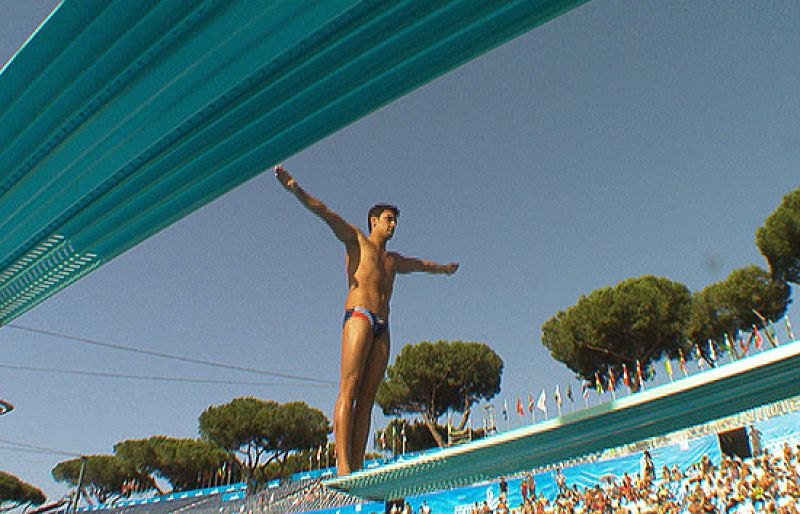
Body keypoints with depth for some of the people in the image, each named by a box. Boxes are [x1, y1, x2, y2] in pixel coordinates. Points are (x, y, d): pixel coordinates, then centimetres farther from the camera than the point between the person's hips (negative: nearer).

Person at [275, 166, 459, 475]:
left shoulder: (393, 260, 32)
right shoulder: (356, 240, 15)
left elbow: (422, 264, 51)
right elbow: (324, 212, 2)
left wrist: (444, 268, 68)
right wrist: (294, 188, -10)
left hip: (382, 328, 7)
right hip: (359, 316, -6)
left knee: (367, 398, -3)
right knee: (348, 390, -17)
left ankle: (357, 466, -7)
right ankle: (343, 464, -24)